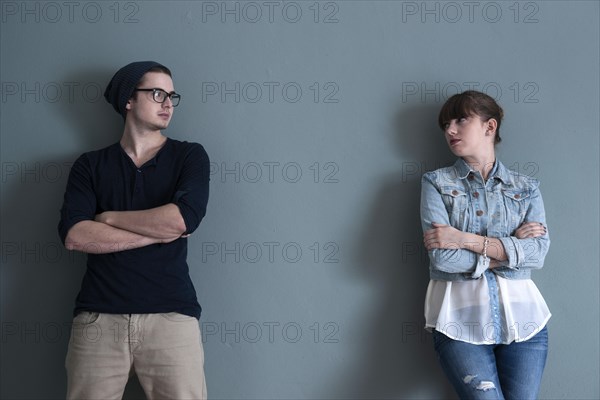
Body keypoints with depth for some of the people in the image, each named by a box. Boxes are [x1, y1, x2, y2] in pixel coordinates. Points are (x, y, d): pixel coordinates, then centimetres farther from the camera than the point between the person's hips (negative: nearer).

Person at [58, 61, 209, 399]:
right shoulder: (91, 165, 12)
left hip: (171, 316, -1)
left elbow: (184, 218, -10)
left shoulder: (190, 156, 9)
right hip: (98, 318, 1)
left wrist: (109, 217, 0)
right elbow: (74, 236, -4)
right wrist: (157, 232, -7)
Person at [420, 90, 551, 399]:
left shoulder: (527, 188, 12)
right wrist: (511, 248, -3)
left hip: (521, 314, 2)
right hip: (460, 317, -2)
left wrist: (467, 239, -12)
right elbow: (442, 256, -8)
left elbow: (538, 253, -5)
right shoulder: (437, 182, 6)